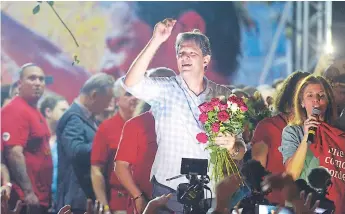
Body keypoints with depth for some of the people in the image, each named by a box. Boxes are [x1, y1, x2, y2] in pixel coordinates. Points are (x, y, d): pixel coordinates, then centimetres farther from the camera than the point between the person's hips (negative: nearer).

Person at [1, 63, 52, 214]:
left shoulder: (35, 112, 17)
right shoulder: (15, 110, -14)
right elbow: (14, 153, -22)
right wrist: (28, 191, -24)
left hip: (41, 196, 10)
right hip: (25, 198, -10)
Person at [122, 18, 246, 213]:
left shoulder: (223, 96, 4)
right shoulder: (164, 89, -2)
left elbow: (241, 151, 6)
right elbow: (131, 83, -22)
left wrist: (233, 148, -19)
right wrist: (156, 41, -27)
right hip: (169, 193, -2)